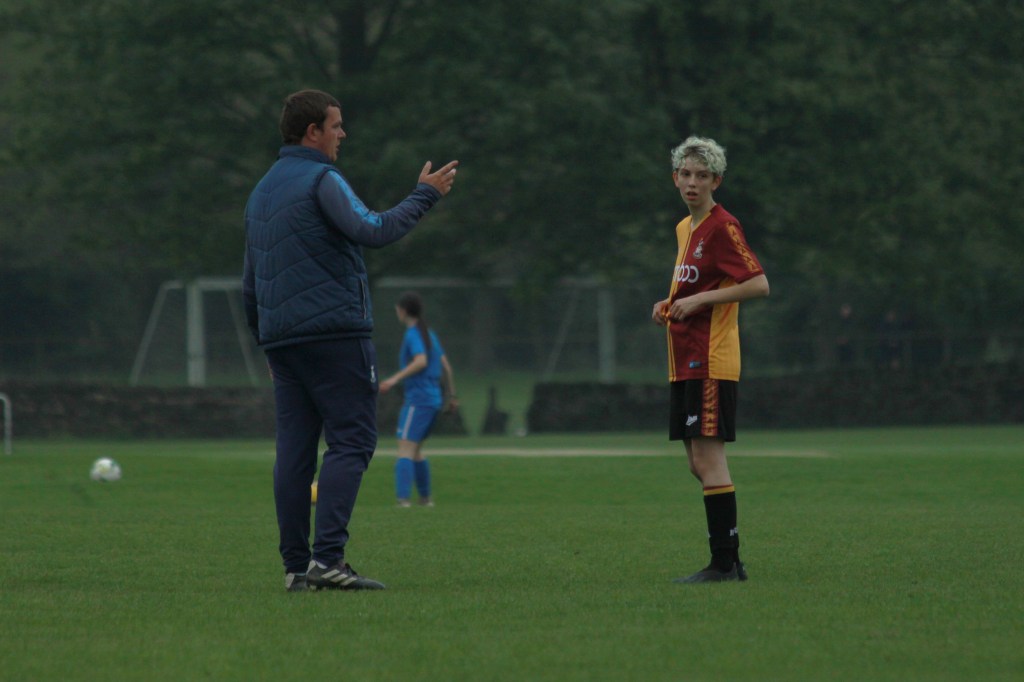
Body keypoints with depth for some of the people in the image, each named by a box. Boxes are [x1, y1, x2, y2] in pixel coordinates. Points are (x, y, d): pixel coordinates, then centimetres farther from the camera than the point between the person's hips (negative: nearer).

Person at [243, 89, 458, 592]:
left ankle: (295, 566, 3)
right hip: (334, 334, -8)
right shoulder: (321, 181, -7)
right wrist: (425, 195, -10)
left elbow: (250, 283, 25)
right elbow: (372, 231, -21)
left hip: (280, 339, 8)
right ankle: (327, 556, -19)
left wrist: (265, 341, 31)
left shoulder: (262, 192, 21)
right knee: (351, 442, -8)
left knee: (294, 450, 5)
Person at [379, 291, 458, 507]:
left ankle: (403, 498, -26)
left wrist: (395, 378, -32)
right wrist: (452, 396, 27)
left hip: (417, 399, -9)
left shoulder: (413, 335, -10)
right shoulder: (430, 334, 16)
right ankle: (425, 497, 23)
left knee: (405, 449, -14)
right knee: (416, 451, 20)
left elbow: (421, 361, -26)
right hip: (433, 399, 9)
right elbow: (446, 366, 20)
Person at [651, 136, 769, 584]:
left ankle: (724, 563, -9)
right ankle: (729, 562, 14)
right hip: (685, 362, 9)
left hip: (711, 361, -9)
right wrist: (671, 305, 10)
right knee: (699, 463, 9)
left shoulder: (722, 227, -10)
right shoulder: (684, 228, 17)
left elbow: (758, 284, -17)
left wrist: (700, 299, -18)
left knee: (708, 457, -11)